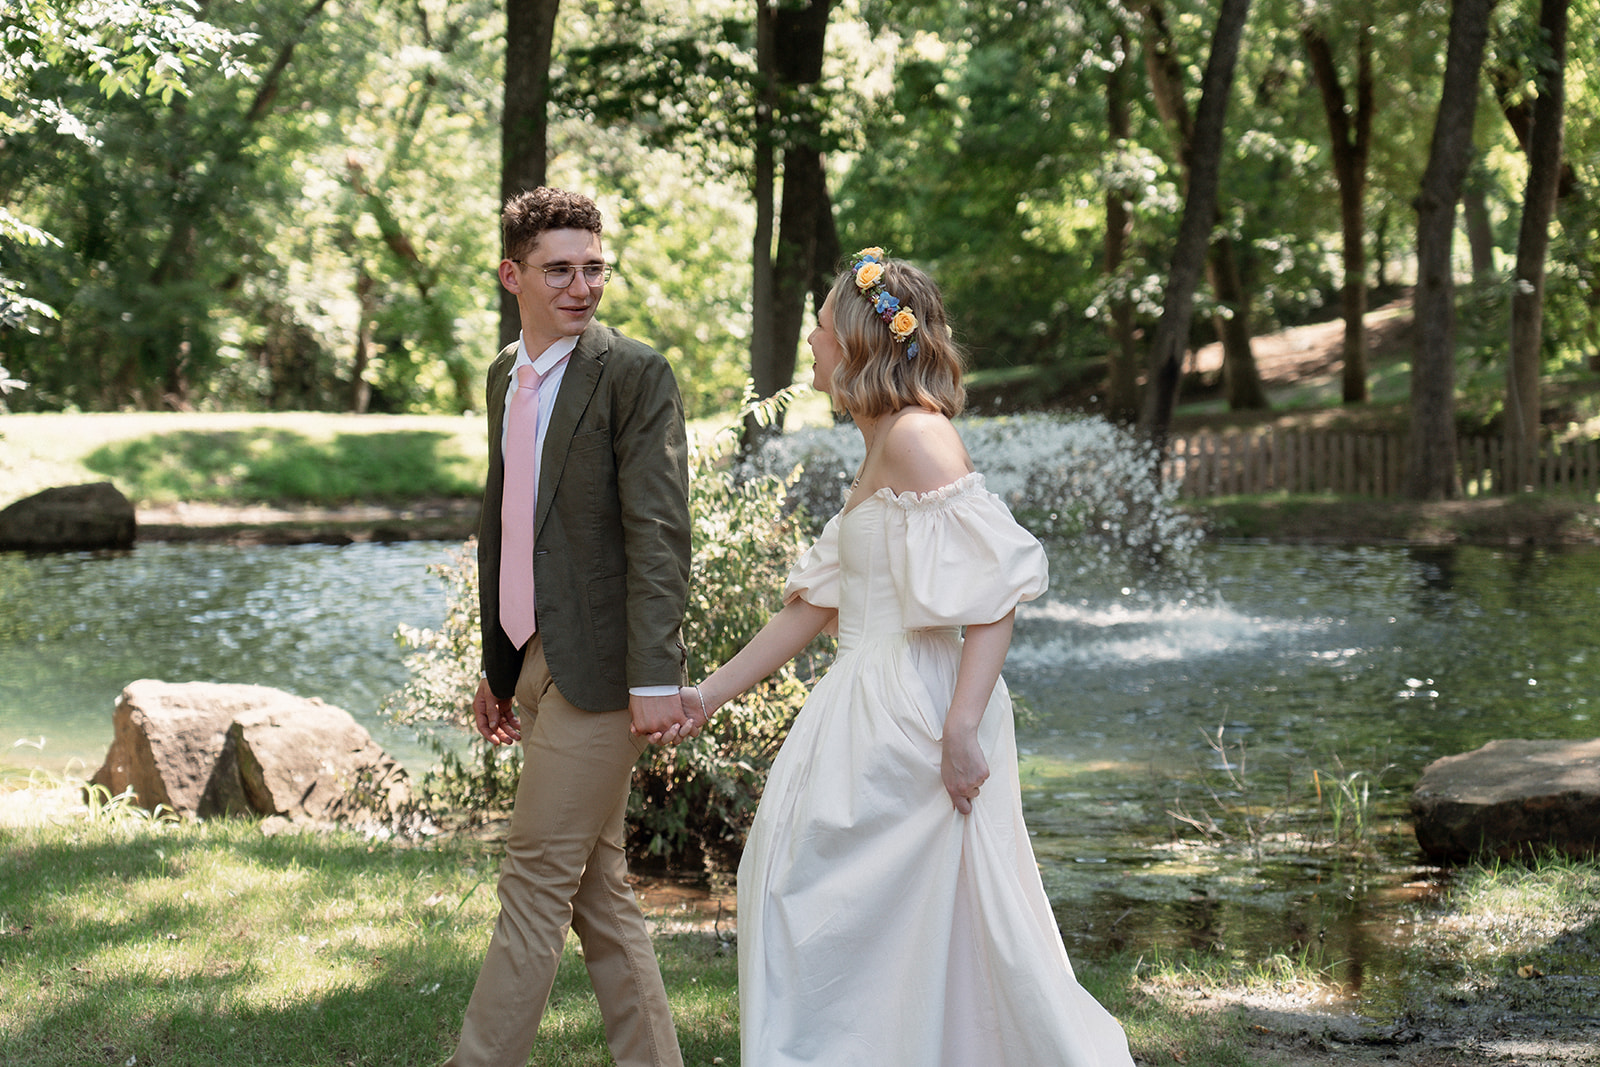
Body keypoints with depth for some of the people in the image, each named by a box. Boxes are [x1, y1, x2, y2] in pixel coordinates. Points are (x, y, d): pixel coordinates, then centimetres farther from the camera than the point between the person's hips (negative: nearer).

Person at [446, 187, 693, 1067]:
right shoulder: (505, 376, 14)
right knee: (598, 893, 12)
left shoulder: (636, 376, -10)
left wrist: (655, 677, -22)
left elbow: (658, 535, -16)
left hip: (594, 666, -8)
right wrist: (496, 666, 20)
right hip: (535, 664, 8)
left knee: (537, 881, -4)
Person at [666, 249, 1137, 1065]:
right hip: (870, 712, 10)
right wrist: (712, 692, 18)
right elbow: (815, 605, 19)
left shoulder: (918, 437, -14)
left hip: (912, 717, -10)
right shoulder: (879, 452, 16)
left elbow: (996, 592, -21)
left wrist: (962, 728, -27)